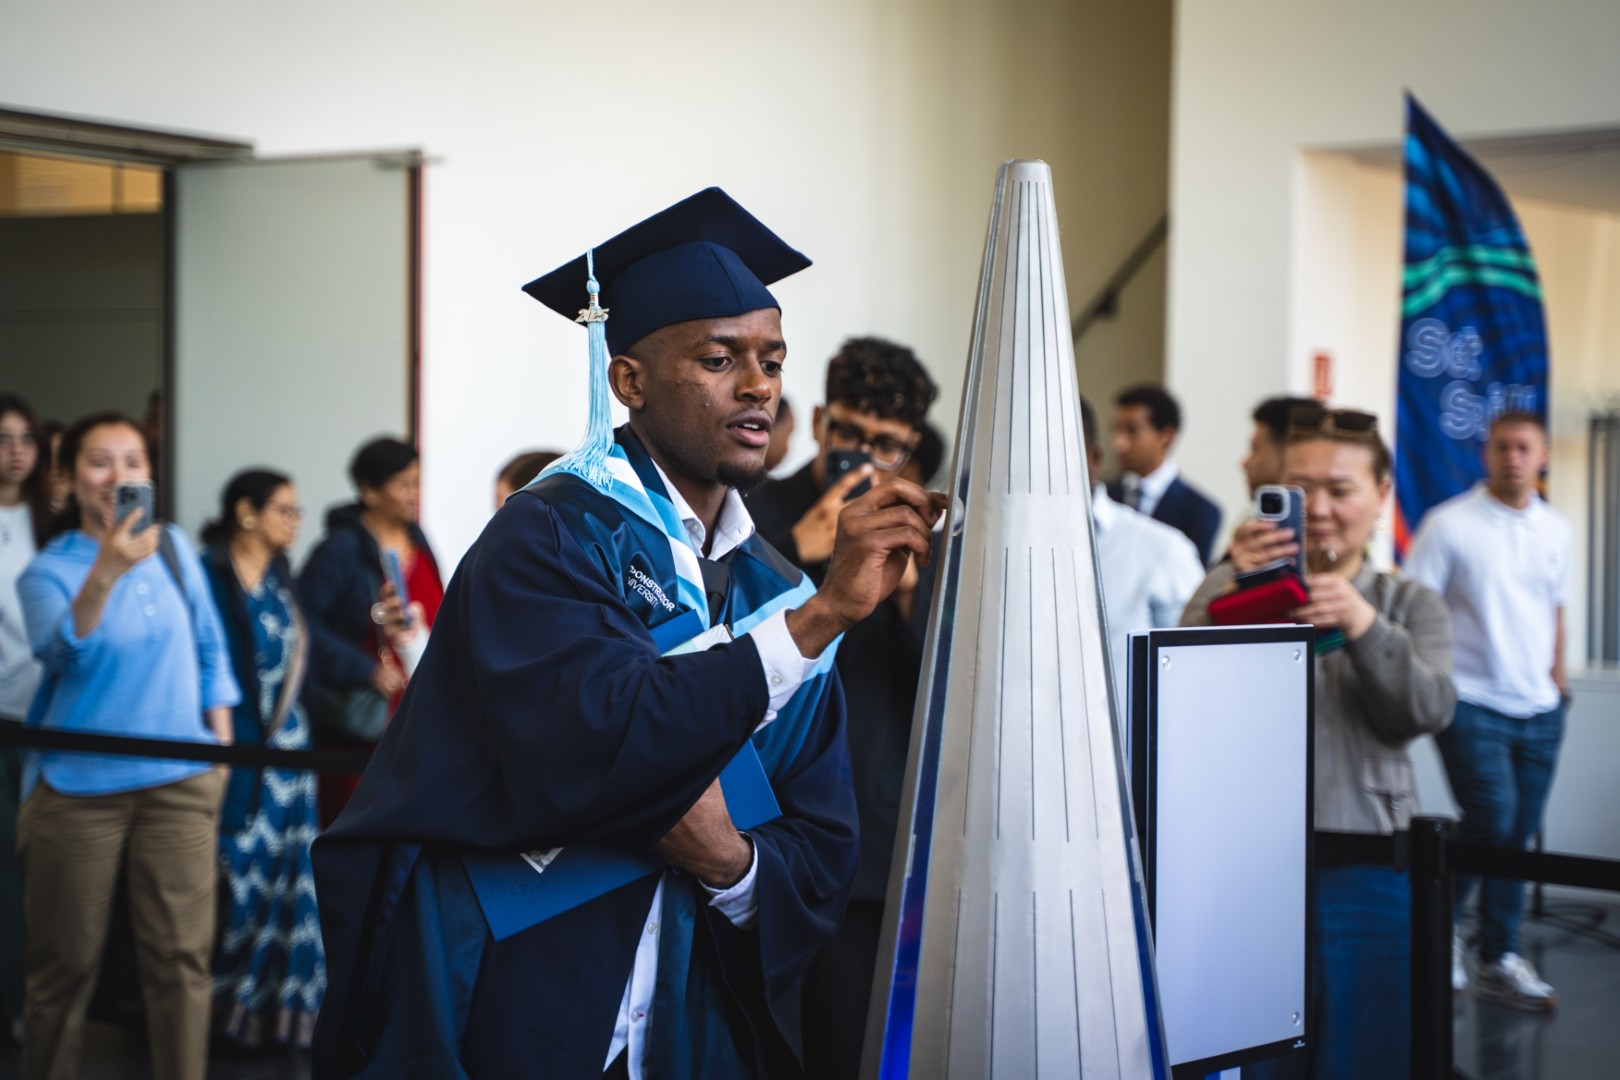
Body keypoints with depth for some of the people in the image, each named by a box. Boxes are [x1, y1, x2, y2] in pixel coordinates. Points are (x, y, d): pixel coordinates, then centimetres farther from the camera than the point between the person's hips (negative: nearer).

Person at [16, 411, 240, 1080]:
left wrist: (221, 737, 11)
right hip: (78, 785, -2)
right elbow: (59, 649, -23)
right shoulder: (47, 571, -3)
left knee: (181, 956, -1)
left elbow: (208, 646, 16)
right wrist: (105, 575, -37)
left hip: (180, 780, 2)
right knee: (66, 964, 5)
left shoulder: (173, 547, 7)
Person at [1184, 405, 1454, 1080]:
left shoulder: (1410, 606, 13)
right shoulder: (1234, 584, 8)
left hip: (1367, 869, 1)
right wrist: (1237, 590, -25)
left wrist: (1364, 627, -23)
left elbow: (1427, 712, -5)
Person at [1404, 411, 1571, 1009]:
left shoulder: (1557, 529, 10)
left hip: (1539, 711, 5)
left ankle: (1499, 962, 16)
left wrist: (1557, 673, 16)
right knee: (1492, 821, -14)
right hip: (1473, 705, -5)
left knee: (1517, 836, 7)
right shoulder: (1448, 525, -7)